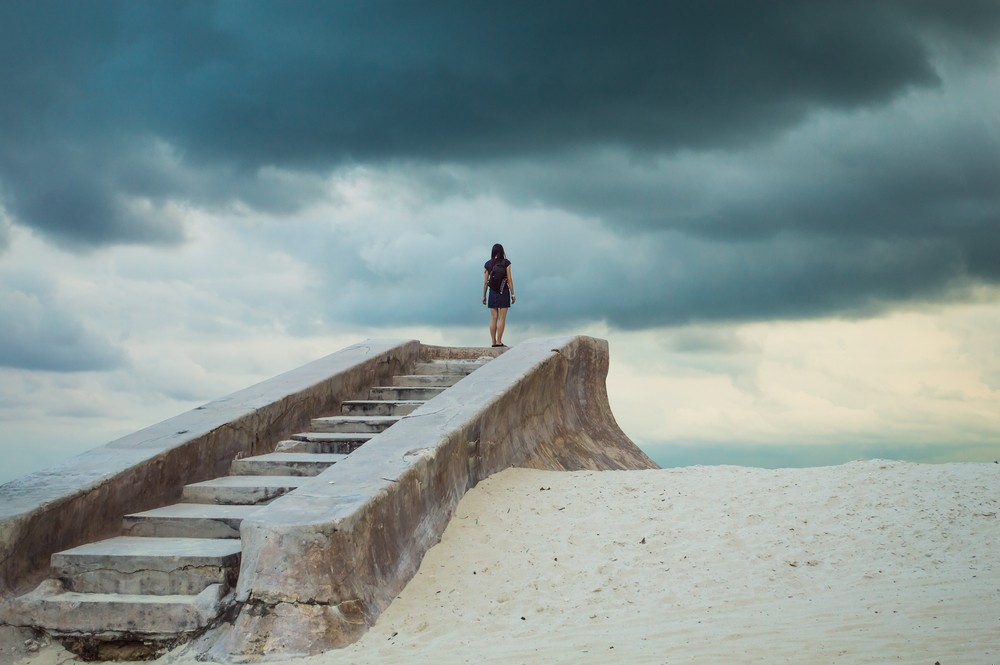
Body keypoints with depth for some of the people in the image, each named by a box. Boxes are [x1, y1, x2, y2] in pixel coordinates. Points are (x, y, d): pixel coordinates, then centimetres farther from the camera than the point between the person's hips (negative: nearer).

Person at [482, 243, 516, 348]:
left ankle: (494, 342, 4)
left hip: (492, 293, 3)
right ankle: (499, 341, -7)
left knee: (493, 318, 5)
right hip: (504, 292, -3)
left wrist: (484, 296, 10)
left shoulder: (488, 264, 2)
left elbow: (485, 282, 3)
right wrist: (512, 294, 0)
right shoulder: (506, 263, -5)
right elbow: (509, 280, -6)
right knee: (502, 318, -2)